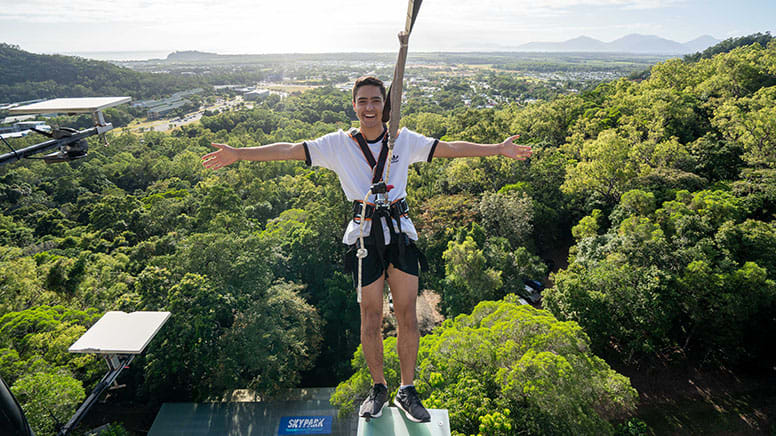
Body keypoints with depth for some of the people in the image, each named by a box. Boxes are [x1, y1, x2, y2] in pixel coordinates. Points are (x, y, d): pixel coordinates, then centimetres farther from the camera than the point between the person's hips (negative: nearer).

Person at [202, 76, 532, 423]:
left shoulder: (404, 140, 6)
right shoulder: (337, 144, 3)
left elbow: (451, 148, 8)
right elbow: (289, 150, 0)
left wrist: (498, 149, 6)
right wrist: (237, 154, -4)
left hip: (401, 232, 2)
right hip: (365, 236, -1)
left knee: (407, 317, 5)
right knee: (371, 319, 7)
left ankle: (407, 391, 25)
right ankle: (378, 388, 31)